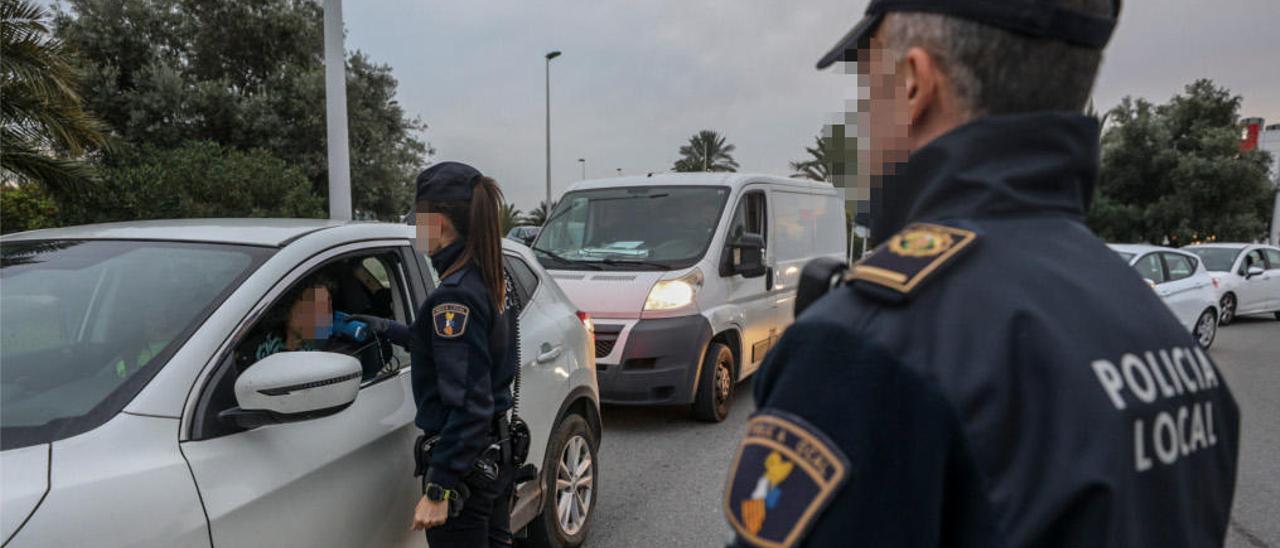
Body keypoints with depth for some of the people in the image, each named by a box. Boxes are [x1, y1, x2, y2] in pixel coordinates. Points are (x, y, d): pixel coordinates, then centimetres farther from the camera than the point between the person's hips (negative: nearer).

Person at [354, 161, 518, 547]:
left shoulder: (455, 297, -23)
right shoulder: (488, 281, 5)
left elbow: (469, 405, -25)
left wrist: (438, 490, -21)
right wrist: (386, 329, 28)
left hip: (463, 463, -9)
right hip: (496, 453, 9)